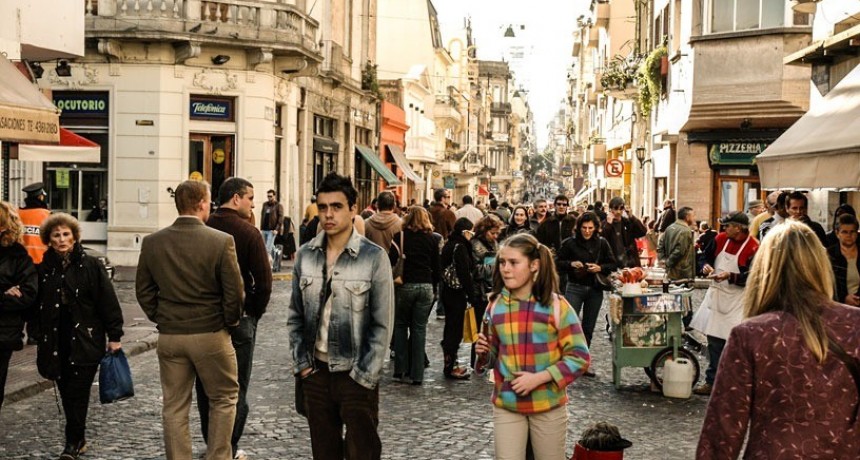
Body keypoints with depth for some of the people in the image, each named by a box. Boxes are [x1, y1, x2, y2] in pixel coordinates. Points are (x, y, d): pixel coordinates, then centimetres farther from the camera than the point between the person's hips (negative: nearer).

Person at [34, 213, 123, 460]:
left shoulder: (91, 266, -2)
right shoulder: (43, 269, 6)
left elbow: (108, 302, -3)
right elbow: (36, 306, 11)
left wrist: (114, 336, -6)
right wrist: (39, 337, 6)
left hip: (86, 341, -3)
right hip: (55, 342, 4)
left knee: (77, 393, -5)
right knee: (67, 394, 9)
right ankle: (79, 440, 22)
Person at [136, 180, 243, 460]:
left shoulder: (152, 242, -2)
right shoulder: (222, 241, -13)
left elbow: (143, 290, 4)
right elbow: (234, 292, -11)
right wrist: (230, 321, 5)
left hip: (169, 336, 3)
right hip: (211, 334, -3)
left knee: (174, 407, 12)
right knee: (224, 398, 15)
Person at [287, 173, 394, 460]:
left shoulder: (374, 258, -10)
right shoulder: (305, 255, 3)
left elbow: (382, 325, -9)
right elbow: (295, 316, 10)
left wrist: (364, 376, -12)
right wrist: (301, 363, 2)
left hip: (357, 375, -4)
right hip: (315, 372, 4)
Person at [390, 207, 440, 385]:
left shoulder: (400, 236, -2)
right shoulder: (431, 239, 4)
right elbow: (437, 268, 7)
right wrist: (434, 288, 17)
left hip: (405, 285, -1)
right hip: (426, 286, 2)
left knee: (400, 326, 14)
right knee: (419, 329, 5)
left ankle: (400, 369, 11)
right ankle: (417, 374, 4)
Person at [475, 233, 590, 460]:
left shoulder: (556, 305, -10)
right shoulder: (495, 306, 1)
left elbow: (580, 357, -10)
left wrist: (538, 378, -19)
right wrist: (485, 351, -9)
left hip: (548, 406, -2)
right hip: (506, 405, 2)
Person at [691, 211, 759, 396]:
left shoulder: (753, 248, -14)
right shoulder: (721, 239, 4)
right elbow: (706, 256, 17)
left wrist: (730, 276, -26)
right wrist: (706, 266, -4)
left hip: (737, 300, -6)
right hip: (716, 295, 6)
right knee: (714, 341, 11)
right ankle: (712, 382, 20)